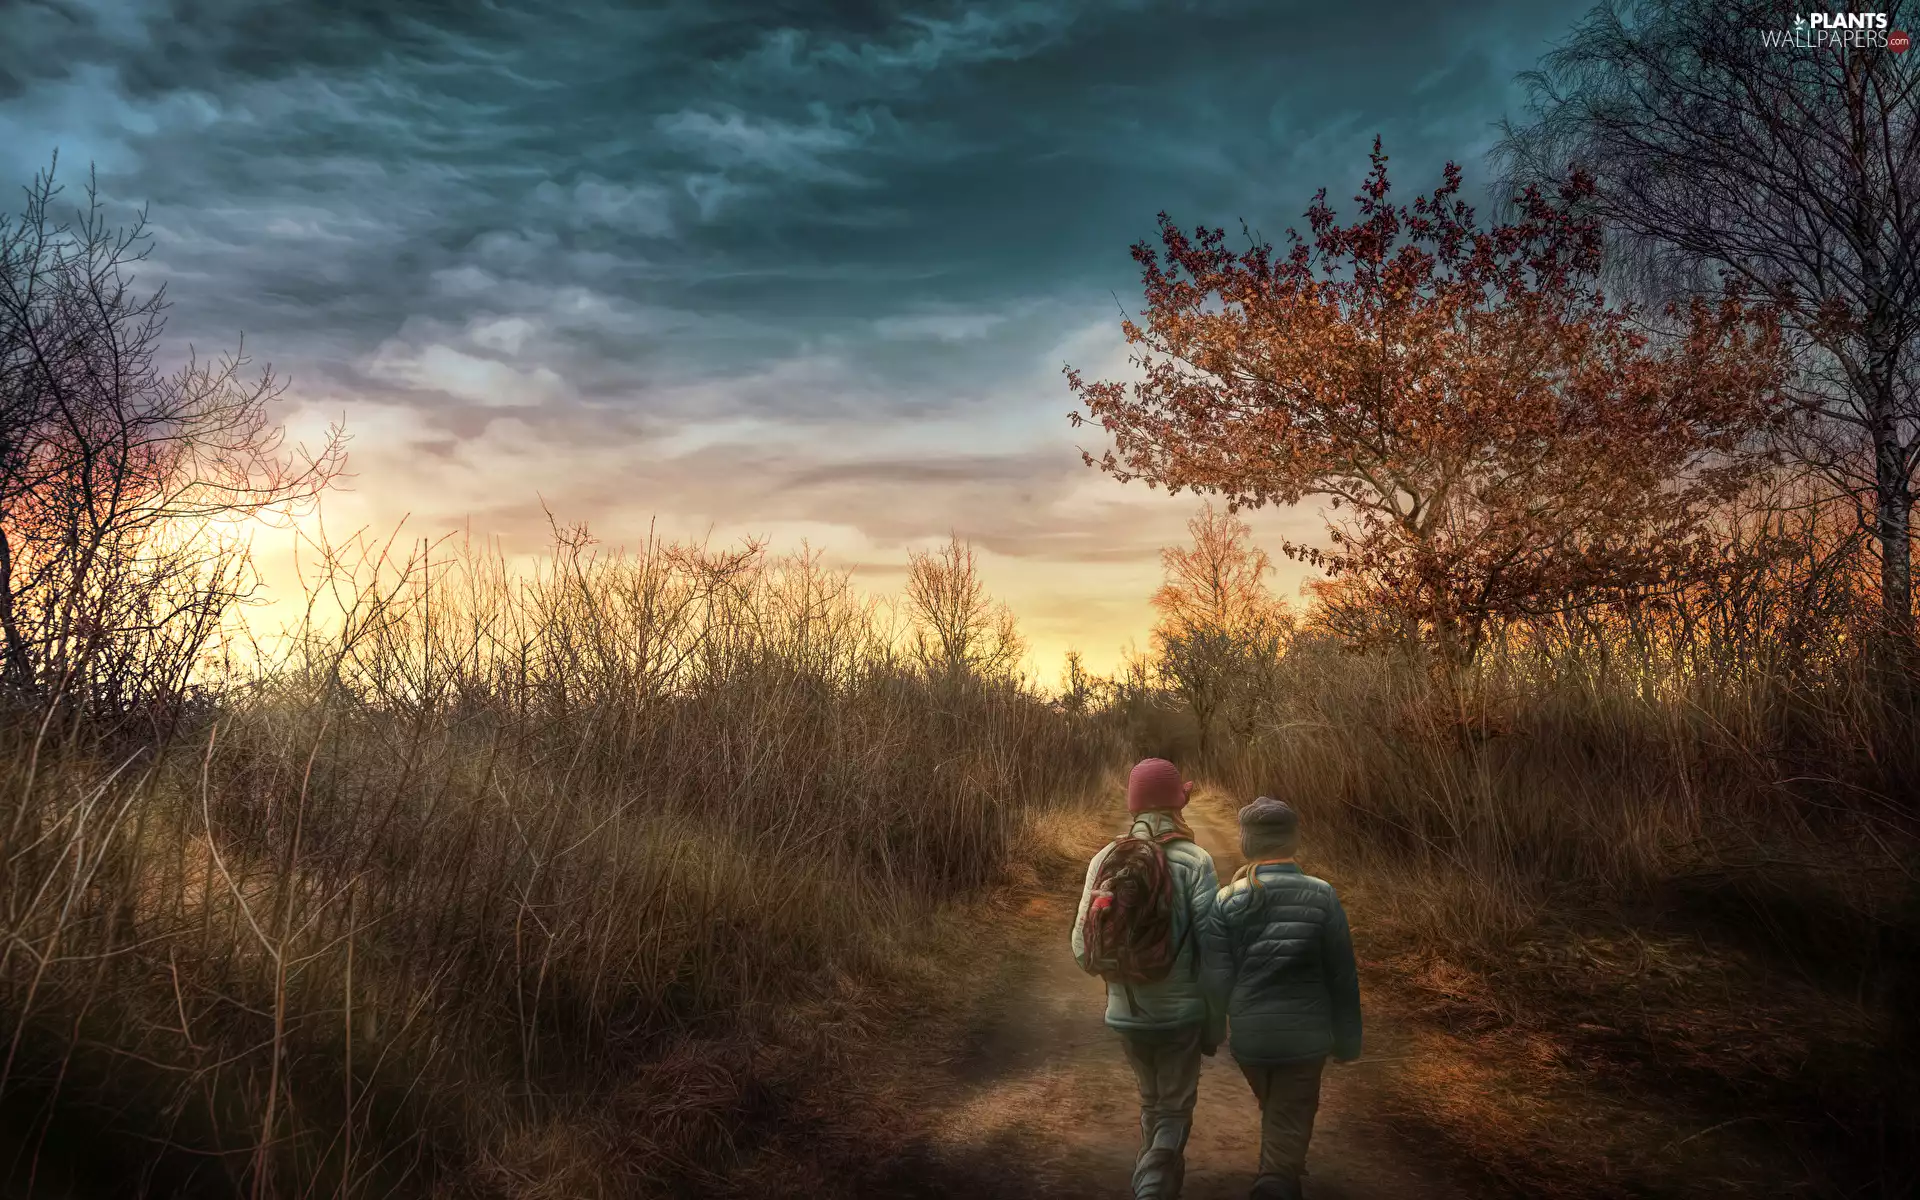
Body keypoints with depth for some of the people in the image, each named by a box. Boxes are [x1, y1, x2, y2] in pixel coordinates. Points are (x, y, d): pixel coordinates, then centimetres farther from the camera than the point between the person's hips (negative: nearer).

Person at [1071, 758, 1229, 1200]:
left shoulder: (1105, 859, -5)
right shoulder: (1194, 863, -14)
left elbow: (1082, 948, -3)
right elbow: (1213, 952, -14)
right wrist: (1217, 1022, -2)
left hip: (1127, 1013, 4)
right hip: (1181, 1012, -3)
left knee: (1151, 1103, 26)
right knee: (1174, 1112, 12)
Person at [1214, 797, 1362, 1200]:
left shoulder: (1228, 901, -8)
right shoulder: (1320, 896, -12)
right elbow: (1343, 976, -7)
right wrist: (1346, 1039, 5)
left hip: (1248, 1034, 3)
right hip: (1303, 1035, -3)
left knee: (1274, 1113, 26)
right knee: (1290, 1124, 8)